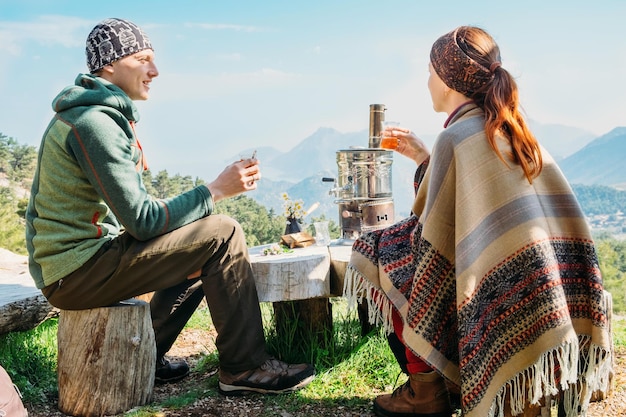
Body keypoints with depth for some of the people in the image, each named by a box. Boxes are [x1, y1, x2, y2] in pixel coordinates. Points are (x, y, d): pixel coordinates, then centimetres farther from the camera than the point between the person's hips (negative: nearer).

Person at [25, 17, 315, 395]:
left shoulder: (96, 114, 15)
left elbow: (131, 211, 15)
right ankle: (245, 368, -2)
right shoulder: (94, 122, -18)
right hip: (78, 270, -10)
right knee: (224, 234, -12)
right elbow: (143, 220, -21)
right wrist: (216, 190, -14)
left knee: (201, 249, 20)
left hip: (68, 267, 10)